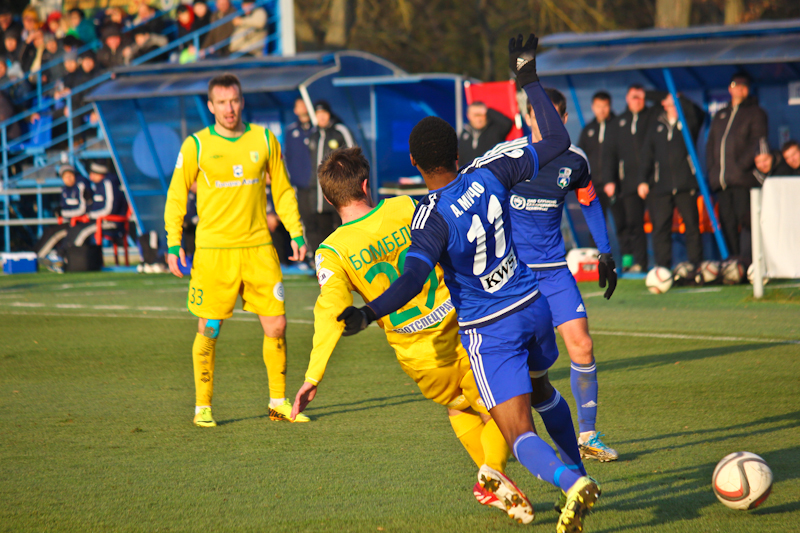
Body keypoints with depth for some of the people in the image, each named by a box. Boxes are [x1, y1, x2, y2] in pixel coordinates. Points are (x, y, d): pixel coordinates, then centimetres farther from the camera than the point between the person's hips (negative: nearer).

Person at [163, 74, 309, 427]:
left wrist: (295, 232, 7)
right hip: (213, 249, -2)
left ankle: (278, 403, 14)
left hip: (258, 247, 3)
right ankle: (202, 407, 10)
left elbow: (282, 190, 16)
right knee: (209, 330, -1)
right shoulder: (196, 146, -1)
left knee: (276, 325, 1)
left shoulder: (265, 140, 7)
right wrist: (173, 243, -2)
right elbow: (176, 196, 5)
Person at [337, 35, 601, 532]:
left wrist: (369, 314, -43)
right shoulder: (489, 174, -8)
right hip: (533, 306, 6)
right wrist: (530, 81, 9)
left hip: (489, 332, -6)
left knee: (521, 434, -6)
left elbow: (414, 278, -35)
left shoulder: (432, 216, -21)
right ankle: (578, 469, 46)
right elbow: (558, 141, 3)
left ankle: (572, 482, -33)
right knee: (540, 386, 35)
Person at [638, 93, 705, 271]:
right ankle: (662, 268, 1)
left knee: (692, 226, -3)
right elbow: (648, 154, 18)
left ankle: (697, 267, 2)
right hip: (661, 186, 3)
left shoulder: (689, 121, 7)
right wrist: (643, 180, 10)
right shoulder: (657, 125, 18)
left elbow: (695, 113, -18)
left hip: (686, 183, -3)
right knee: (660, 228, -2)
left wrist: (677, 97, -9)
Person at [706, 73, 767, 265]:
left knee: (745, 219, -14)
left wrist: (742, 165, -15)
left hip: (743, 178, -6)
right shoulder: (720, 116, 24)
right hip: (721, 180, 6)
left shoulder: (755, 113, 6)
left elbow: (757, 142, -5)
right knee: (727, 222, 4)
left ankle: (745, 262, -16)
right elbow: (711, 143, 23)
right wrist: (712, 169, 7)